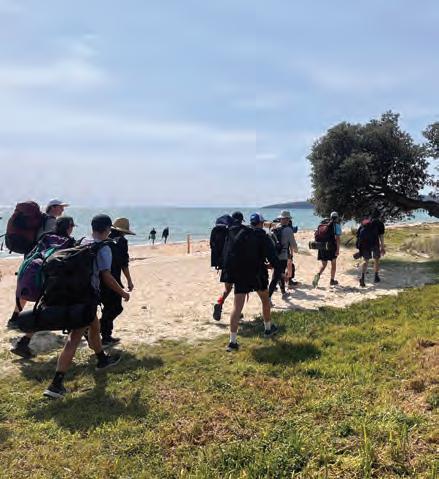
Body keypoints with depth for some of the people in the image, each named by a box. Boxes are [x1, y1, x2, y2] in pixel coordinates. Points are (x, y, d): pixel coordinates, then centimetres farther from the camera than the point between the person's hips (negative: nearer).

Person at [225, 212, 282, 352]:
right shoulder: (263, 238, -4)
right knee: (265, 301, 24)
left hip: (239, 276, 2)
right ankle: (268, 328, 40)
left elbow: (228, 256, 5)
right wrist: (279, 271, 2)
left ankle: (232, 341, -8)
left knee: (237, 307, -3)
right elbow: (272, 256, -10)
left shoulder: (238, 236, 7)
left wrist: (231, 274, 10)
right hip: (257, 275, -2)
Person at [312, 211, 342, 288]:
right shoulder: (336, 225, -4)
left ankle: (318, 275, -16)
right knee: (333, 264, 15)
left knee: (324, 264, 12)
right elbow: (337, 238, -13)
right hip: (331, 247, -4)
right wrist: (338, 249, -14)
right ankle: (332, 280, 23)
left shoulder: (322, 223, 11)